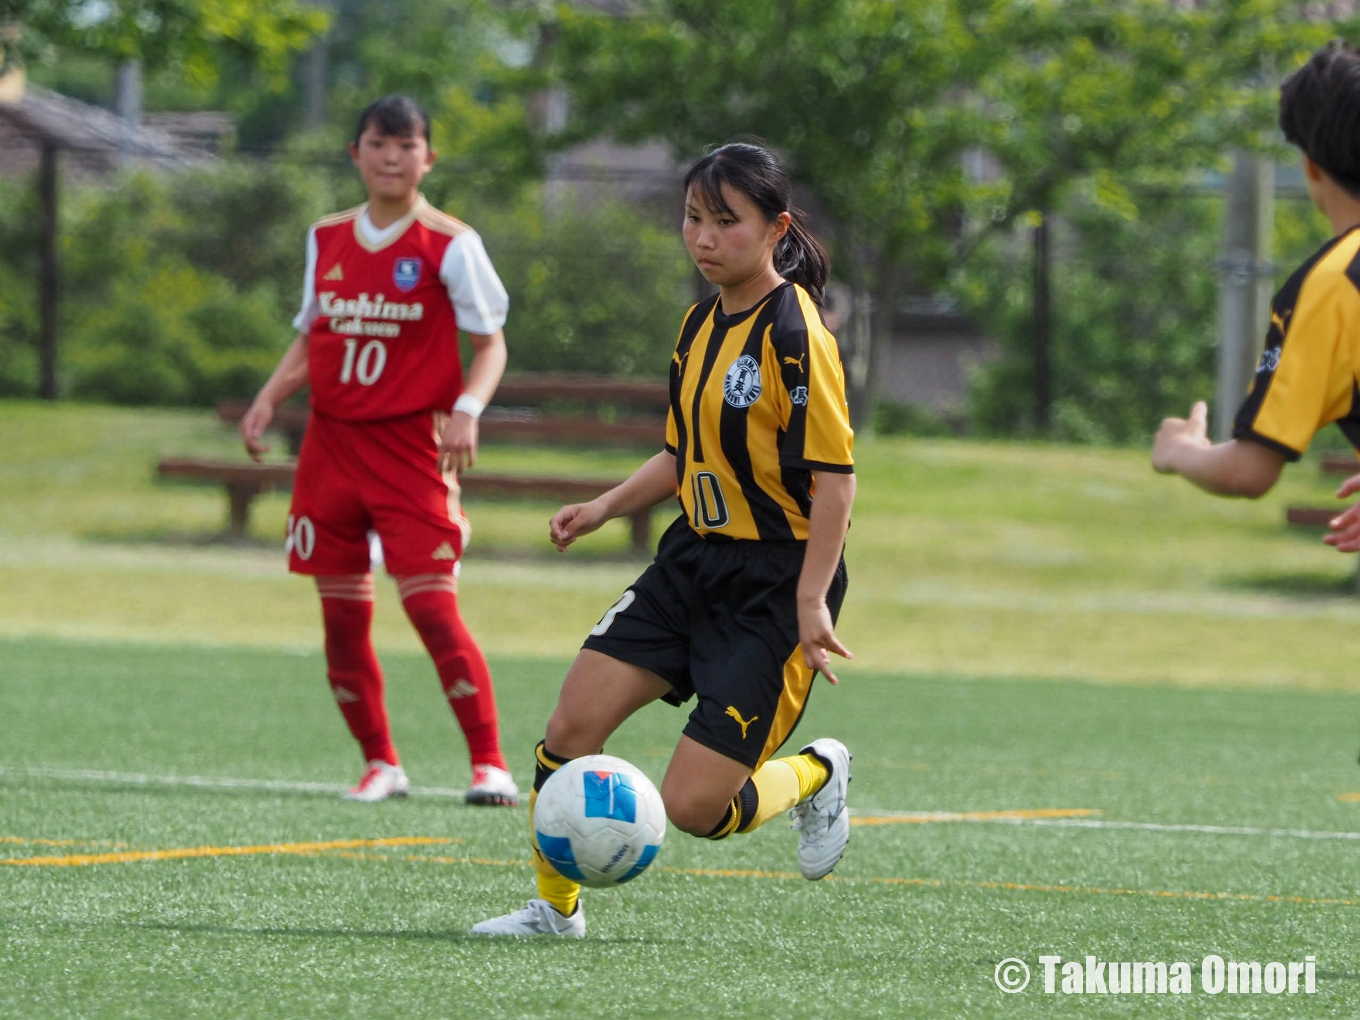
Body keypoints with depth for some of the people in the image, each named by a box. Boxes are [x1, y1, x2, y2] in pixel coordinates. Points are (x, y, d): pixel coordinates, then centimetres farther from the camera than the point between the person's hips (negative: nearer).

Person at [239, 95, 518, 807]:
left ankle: (489, 764, -9)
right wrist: (270, 398, 2)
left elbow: (490, 343, -2)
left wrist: (467, 409, -18)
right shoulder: (327, 240, 9)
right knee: (341, 612, 5)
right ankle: (380, 763, 18)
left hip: (411, 447, -5)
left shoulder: (449, 244, -4)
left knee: (431, 603, -14)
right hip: (332, 442, 5)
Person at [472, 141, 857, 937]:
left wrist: (810, 602, -23)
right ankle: (556, 907, 12)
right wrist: (604, 509, 9)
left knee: (693, 806, -9)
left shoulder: (793, 335, -17)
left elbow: (835, 477, -19)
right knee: (571, 729, -6)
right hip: (696, 561, 7)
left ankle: (815, 775, 21)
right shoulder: (703, 325, 9)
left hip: (778, 582, -7)